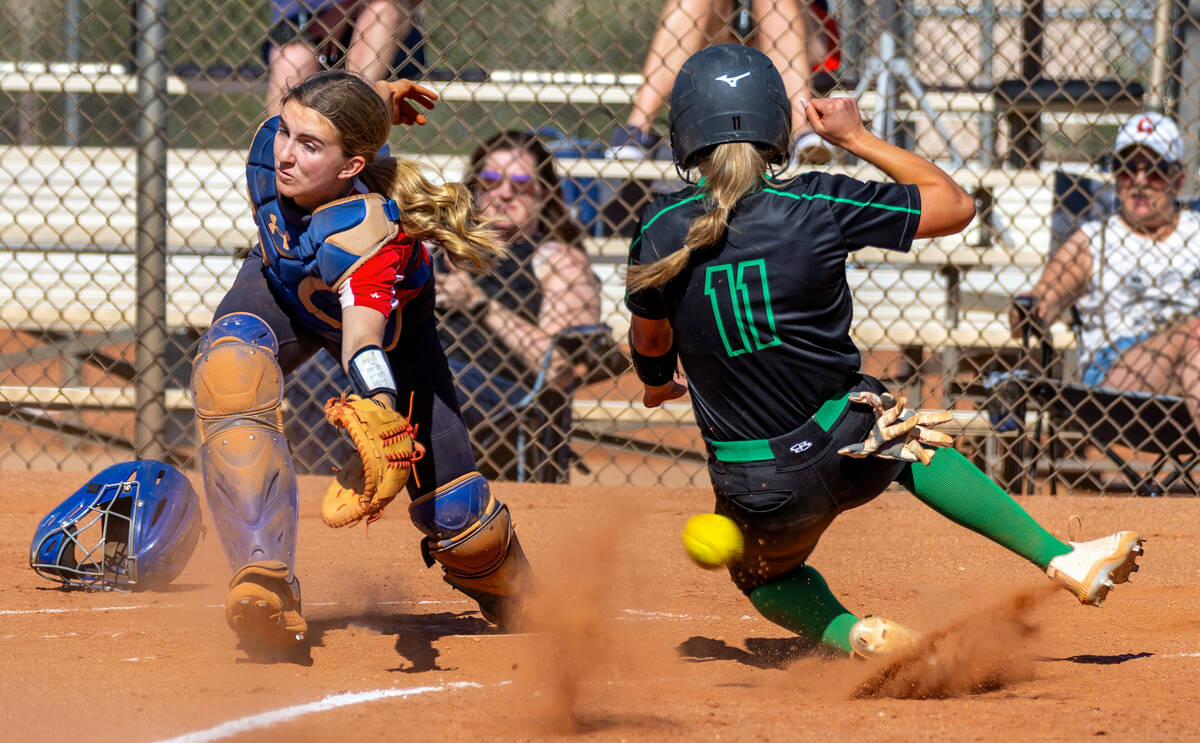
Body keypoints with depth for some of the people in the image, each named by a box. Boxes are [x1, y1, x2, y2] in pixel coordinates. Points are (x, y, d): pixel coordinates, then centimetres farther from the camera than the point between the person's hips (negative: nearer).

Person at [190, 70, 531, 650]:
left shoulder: (365, 234, -46)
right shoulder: (271, 148, -33)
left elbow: (364, 334, -63)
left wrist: (379, 413, -80)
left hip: (387, 317, -3)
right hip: (280, 291, 3)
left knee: (452, 512, -4)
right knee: (231, 368, -33)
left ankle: (509, 595, 35)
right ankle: (265, 584, -38)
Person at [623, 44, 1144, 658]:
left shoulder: (661, 231, -8)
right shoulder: (816, 206, -12)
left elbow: (650, 338, 12)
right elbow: (955, 205, 1)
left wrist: (656, 382, 36)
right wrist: (856, 137, 11)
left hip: (756, 491, 0)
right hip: (851, 453, 0)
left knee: (766, 574, 32)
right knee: (905, 438, 36)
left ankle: (845, 632, 0)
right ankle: (1060, 558, 30)